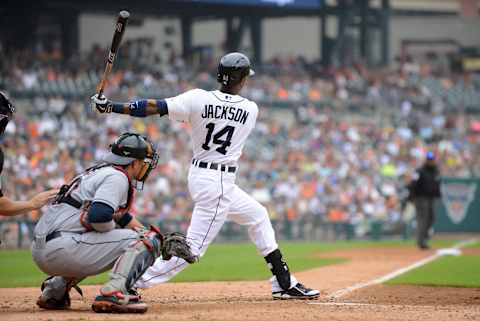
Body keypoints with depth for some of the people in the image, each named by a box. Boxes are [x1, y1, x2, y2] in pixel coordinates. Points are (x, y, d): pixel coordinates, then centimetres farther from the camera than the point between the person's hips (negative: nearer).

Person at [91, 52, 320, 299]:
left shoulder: (198, 99, -7)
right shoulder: (251, 110, -9)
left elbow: (154, 108, -14)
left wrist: (111, 106, -12)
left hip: (199, 174, 7)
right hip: (218, 183, -7)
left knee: (258, 216, 22)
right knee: (194, 246, -8)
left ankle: (284, 283, 28)